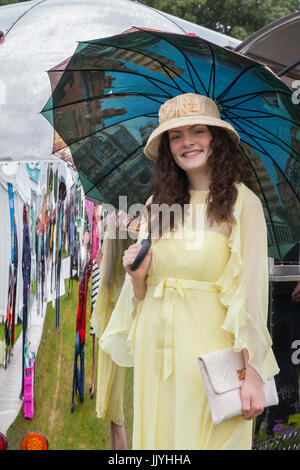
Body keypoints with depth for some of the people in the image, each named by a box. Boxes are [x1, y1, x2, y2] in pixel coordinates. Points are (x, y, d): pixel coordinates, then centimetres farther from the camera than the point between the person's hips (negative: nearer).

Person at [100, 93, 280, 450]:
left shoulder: (241, 202, -5)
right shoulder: (157, 205, 10)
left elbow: (252, 289, -12)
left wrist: (252, 375, -18)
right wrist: (138, 275, -6)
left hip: (208, 345, -5)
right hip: (155, 344, 5)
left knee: (209, 437, 3)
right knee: (158, 433, 13)